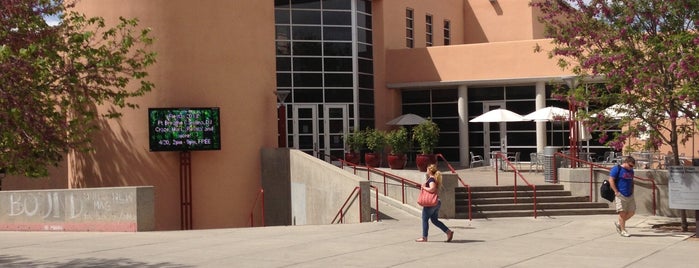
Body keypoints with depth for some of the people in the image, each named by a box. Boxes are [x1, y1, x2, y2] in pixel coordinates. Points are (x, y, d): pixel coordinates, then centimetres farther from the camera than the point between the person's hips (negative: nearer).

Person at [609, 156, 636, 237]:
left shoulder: (631, 171, 16)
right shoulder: (617, 169, -7)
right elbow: (611, 180, -12)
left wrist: (632, 191, 15)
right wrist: (616, 192, -15)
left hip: (630, 196, 7)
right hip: (620, 195, -7)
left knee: (631, 212, 5)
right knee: (622, 212, -7)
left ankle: (619, 223, 25)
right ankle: (623, 230, 3)